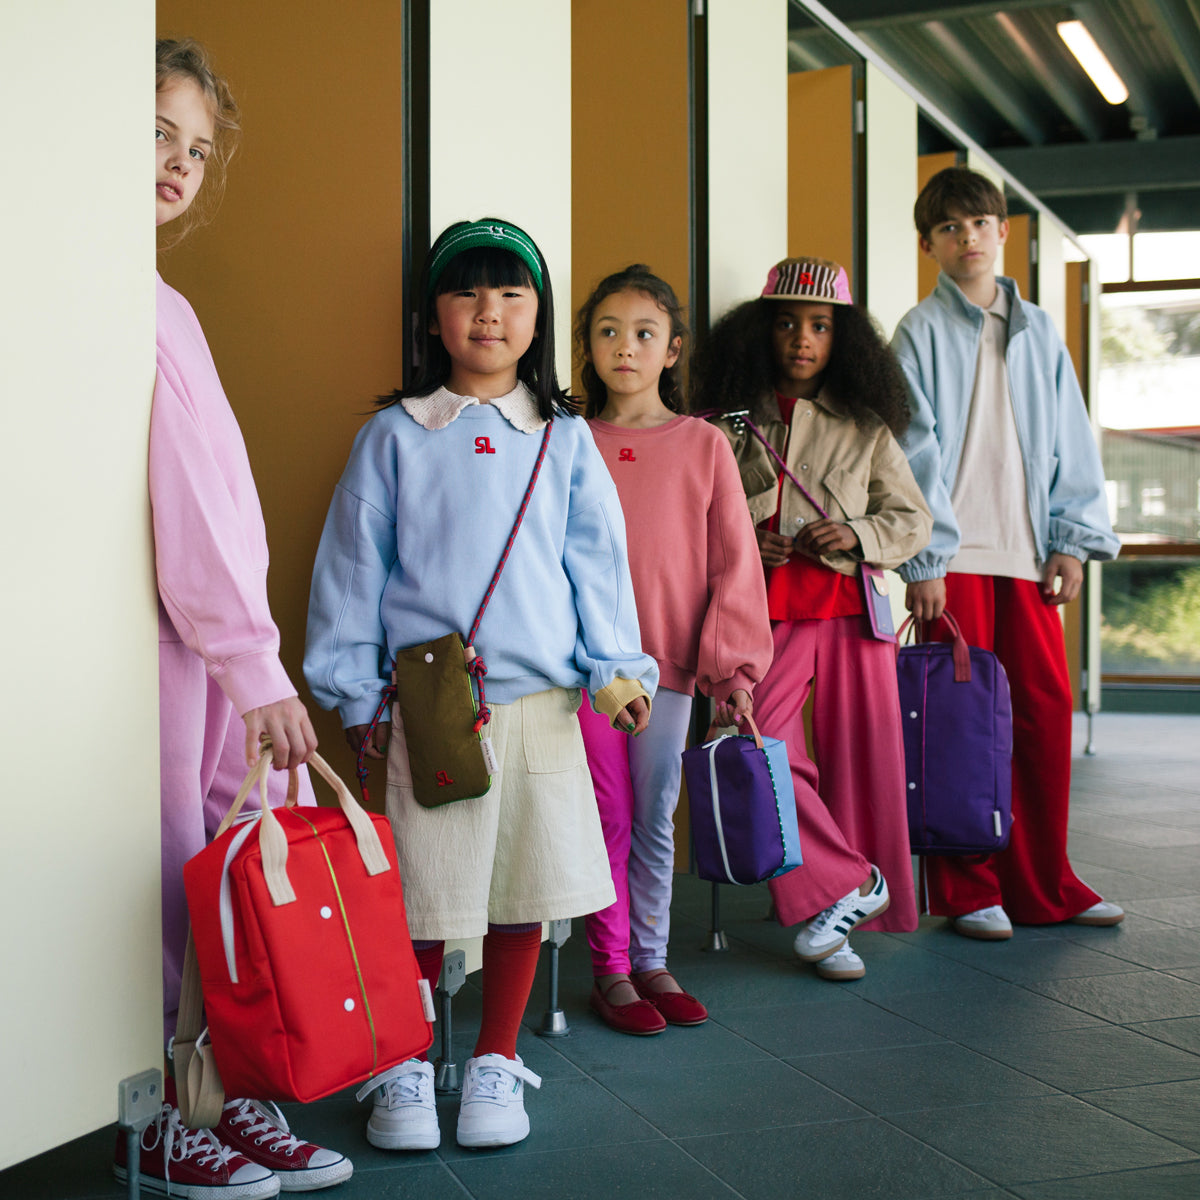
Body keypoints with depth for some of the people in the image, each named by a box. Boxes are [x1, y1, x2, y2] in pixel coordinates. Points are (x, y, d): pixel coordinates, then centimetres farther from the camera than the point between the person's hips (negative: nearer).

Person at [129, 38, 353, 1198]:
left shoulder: (159, 300, 18)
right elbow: (173, 492, -17)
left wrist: (252, 652, 11)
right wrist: (254, 665, -17)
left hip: (215, 633, 9)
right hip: (160, 635, -9)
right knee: (175, 875, 1)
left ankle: (229, 1098, 21)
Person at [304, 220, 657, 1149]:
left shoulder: (563, 439, 8)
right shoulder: (395, 436, 4)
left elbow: (597, 559, 8)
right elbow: (354, 566, 5)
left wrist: (616, 664, -1)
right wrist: (355, 688, 3)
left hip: (542, 700, 2)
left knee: (524, 892, 7)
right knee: (421, 898, 1)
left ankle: (495, 1063, 24)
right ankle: (405, 1065, 19)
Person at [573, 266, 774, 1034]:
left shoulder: (705, 446, 2)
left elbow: (734, 561, 1)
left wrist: (732, 663, -5)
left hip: (670, 664, 1)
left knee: (655, 820, 10)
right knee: (609, 818, 3)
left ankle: (651, 962, 23)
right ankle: (611, 971, 15)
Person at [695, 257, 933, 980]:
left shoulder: (866, 427, 11)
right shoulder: (731, 425, 8)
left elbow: (913, 520, 13)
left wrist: (856, 535, -5)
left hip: (851, 613, 1)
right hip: (764, 615, -1)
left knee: (859, 764, 0)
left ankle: (833, 912, 15)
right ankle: (851, 886, -2)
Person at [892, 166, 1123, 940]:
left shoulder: (1038, 332, 15)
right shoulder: (921, 332, 2)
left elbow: (1071, 443, 14)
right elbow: (916, 453, -5)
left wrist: (1074, 542, 6)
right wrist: (923, 558, -12)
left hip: (1027, 555, 4)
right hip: (953, 556, -4)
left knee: (1047, 708, 4)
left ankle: (1042, 884, 15)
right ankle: (966, 891, 9)